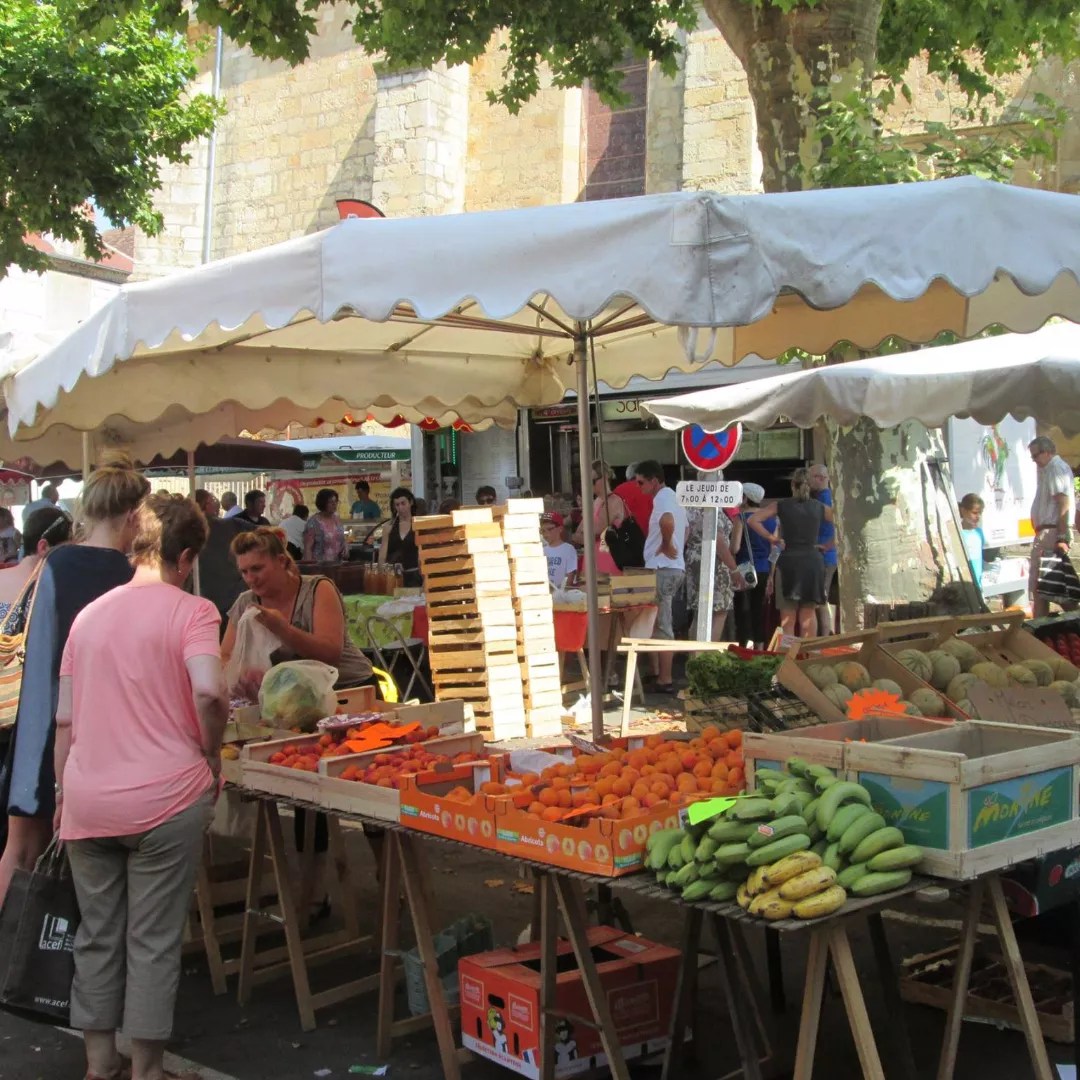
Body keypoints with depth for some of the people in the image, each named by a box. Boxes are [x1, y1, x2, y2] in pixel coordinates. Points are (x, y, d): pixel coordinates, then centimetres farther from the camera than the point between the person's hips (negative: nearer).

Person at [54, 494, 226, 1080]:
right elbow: (208, 690, -22)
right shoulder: (189, 610, -5)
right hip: (164, 797, -4)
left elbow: (64, 718, 12)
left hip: (87, 801, 5)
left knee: (97, 934, 15)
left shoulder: (89, 613, 11)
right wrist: (212, 753, -6)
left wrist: (63, 790, 21)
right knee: (154, 940, 6)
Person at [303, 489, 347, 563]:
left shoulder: (338, 520, 11)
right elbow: (307, 548, -9)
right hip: (319, 565, -6)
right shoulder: (314, 523, -8)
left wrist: (345, 550, 3)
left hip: (338, 565, 6)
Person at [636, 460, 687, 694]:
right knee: (663, 624, 17)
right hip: (674, 568, 10)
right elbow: (684, 530, 30)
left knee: (662, 626, -7)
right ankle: (660, 673, 24)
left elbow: (667, 522, -38)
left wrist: (666, 545, -23)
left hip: (662, 570, -10)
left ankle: (664, 680, -5)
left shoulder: (662, 498, -15)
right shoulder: (672, 497, 18)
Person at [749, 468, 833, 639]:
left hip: (789, 560, -2)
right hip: (813, 560, 2)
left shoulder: (782, 506, 1)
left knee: (788, 613, 3)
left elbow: (753, 519, -5)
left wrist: (770, 537, 1)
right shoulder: (819, 507, 7)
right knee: (809, 612, 10)